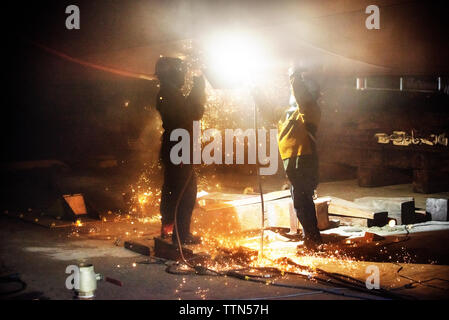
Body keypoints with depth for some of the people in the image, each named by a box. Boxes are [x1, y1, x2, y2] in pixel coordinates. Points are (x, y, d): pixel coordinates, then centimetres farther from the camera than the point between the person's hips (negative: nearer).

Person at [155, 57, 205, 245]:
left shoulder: (164, 94, 13)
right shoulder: (172, 94, -18)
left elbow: (188, 111, 18)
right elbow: (195, 113, -18)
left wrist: (196, 92, 14)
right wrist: (199, 91, -9)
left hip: (170, 147, 11)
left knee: (171, 189, 20)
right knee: (186, 192, -5)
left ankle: (167, 228, 31)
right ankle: (181, 234, -2)